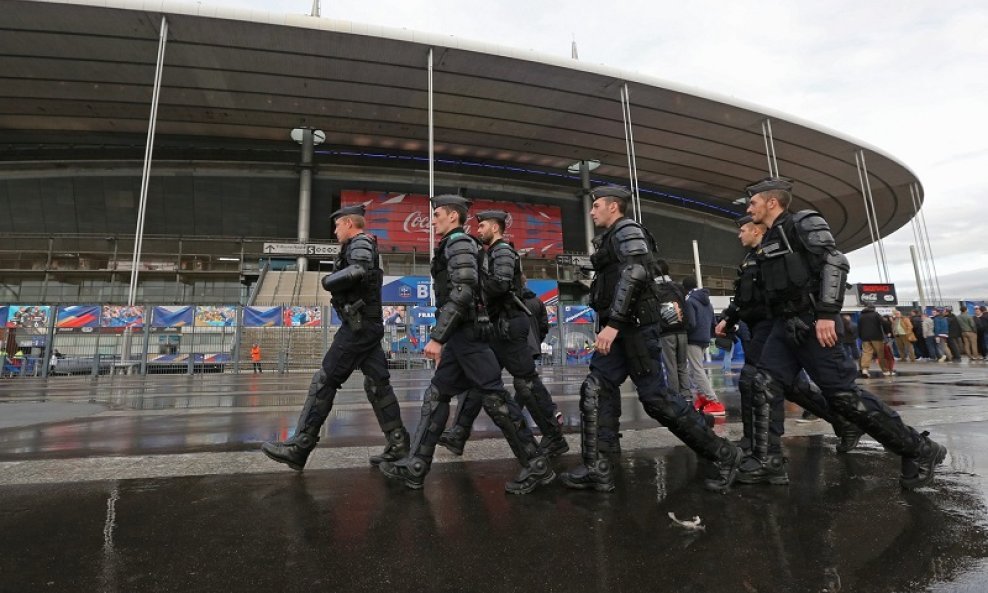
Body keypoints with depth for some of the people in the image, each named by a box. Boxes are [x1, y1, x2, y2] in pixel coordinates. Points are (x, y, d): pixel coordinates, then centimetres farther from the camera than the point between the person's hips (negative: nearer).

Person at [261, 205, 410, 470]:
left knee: (324, 381, -5)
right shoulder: (364, 246, 22)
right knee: (377, 383, 8)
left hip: (359, 325, -10)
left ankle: (298, 448, 2)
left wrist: (328, 280, -15)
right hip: (369, 324, 10)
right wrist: (336, 281, 8)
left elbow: (360, 270, -27)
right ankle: (398, 444, 11)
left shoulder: (361, 242, -7)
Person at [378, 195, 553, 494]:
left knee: (495, 399, -7)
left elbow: (462, 293, -22)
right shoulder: (458, 245, 22)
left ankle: (537, 465, 4)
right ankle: (414, 467, 15)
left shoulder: (458, 243, -9)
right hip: (462, 336, 11)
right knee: (436, 396, 9)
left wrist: (436, 337, -22)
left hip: (467, 334, -11)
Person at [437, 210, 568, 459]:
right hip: (499, 326, 10)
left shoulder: (503, 251, -8)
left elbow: (500, 285, -24)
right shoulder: (493, 254, 21)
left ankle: (555, 439, 7)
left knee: (527, 382, -4)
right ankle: (458, 435, 11)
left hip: (509, 326, -10)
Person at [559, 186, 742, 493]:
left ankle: (722, 454, 10)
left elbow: (634, 274, -22)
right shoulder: (612, 238, 24)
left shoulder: (628, 230, -5)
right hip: (621, 328, 9)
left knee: (654, 396, -7)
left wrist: (612, 323, -27)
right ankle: (596, 470, 5)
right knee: (593, 392, 1)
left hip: (635, 326, -9)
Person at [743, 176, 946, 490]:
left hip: (812, 324, -8)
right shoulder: (768, 241, 21)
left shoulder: (803, 223, -3)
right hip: (783, 328, 8)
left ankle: (920, 451, 12)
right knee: (763, 388, -1)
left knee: (844, 394, -6)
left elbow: (835, 263, -15)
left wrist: (827, 314, -23)